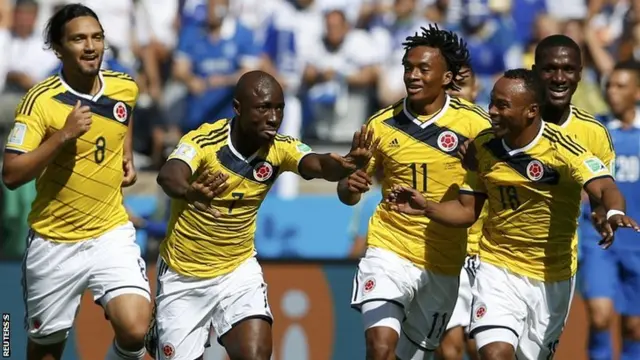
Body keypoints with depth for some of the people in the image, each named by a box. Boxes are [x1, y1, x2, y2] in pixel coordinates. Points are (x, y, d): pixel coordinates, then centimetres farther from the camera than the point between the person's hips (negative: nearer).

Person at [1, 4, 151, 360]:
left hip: (111, 233, 2)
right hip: (54, 242, -2)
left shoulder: (126, 87, -2)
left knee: (134, 330, -19)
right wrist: (63, 135, -28)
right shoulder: (41, 101, -15)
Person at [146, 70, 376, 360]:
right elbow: (168, 176, -40)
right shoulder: (204, 142, -22)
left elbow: (319, 165, -29)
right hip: (183, 276, -2)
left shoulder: (280, 148, -11)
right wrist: (190, 192, -63)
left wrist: (345, 165, -53)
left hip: (238, 271, 2)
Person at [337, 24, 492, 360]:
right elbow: (348, 193, 9)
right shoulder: (382, 124, -1)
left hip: (444, 263, 0)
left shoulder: (472, 123, -7)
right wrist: (349, 186, -16)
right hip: (389, 251, 0)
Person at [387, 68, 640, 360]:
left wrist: (614, 214, -54)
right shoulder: (483, 147, -5)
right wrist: (425, 207, -14)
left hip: (552, 277, -2)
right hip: (498, 267, 2)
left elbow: (605, 188, -31)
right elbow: (467, 210, 4)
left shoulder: (562, 148, -19)